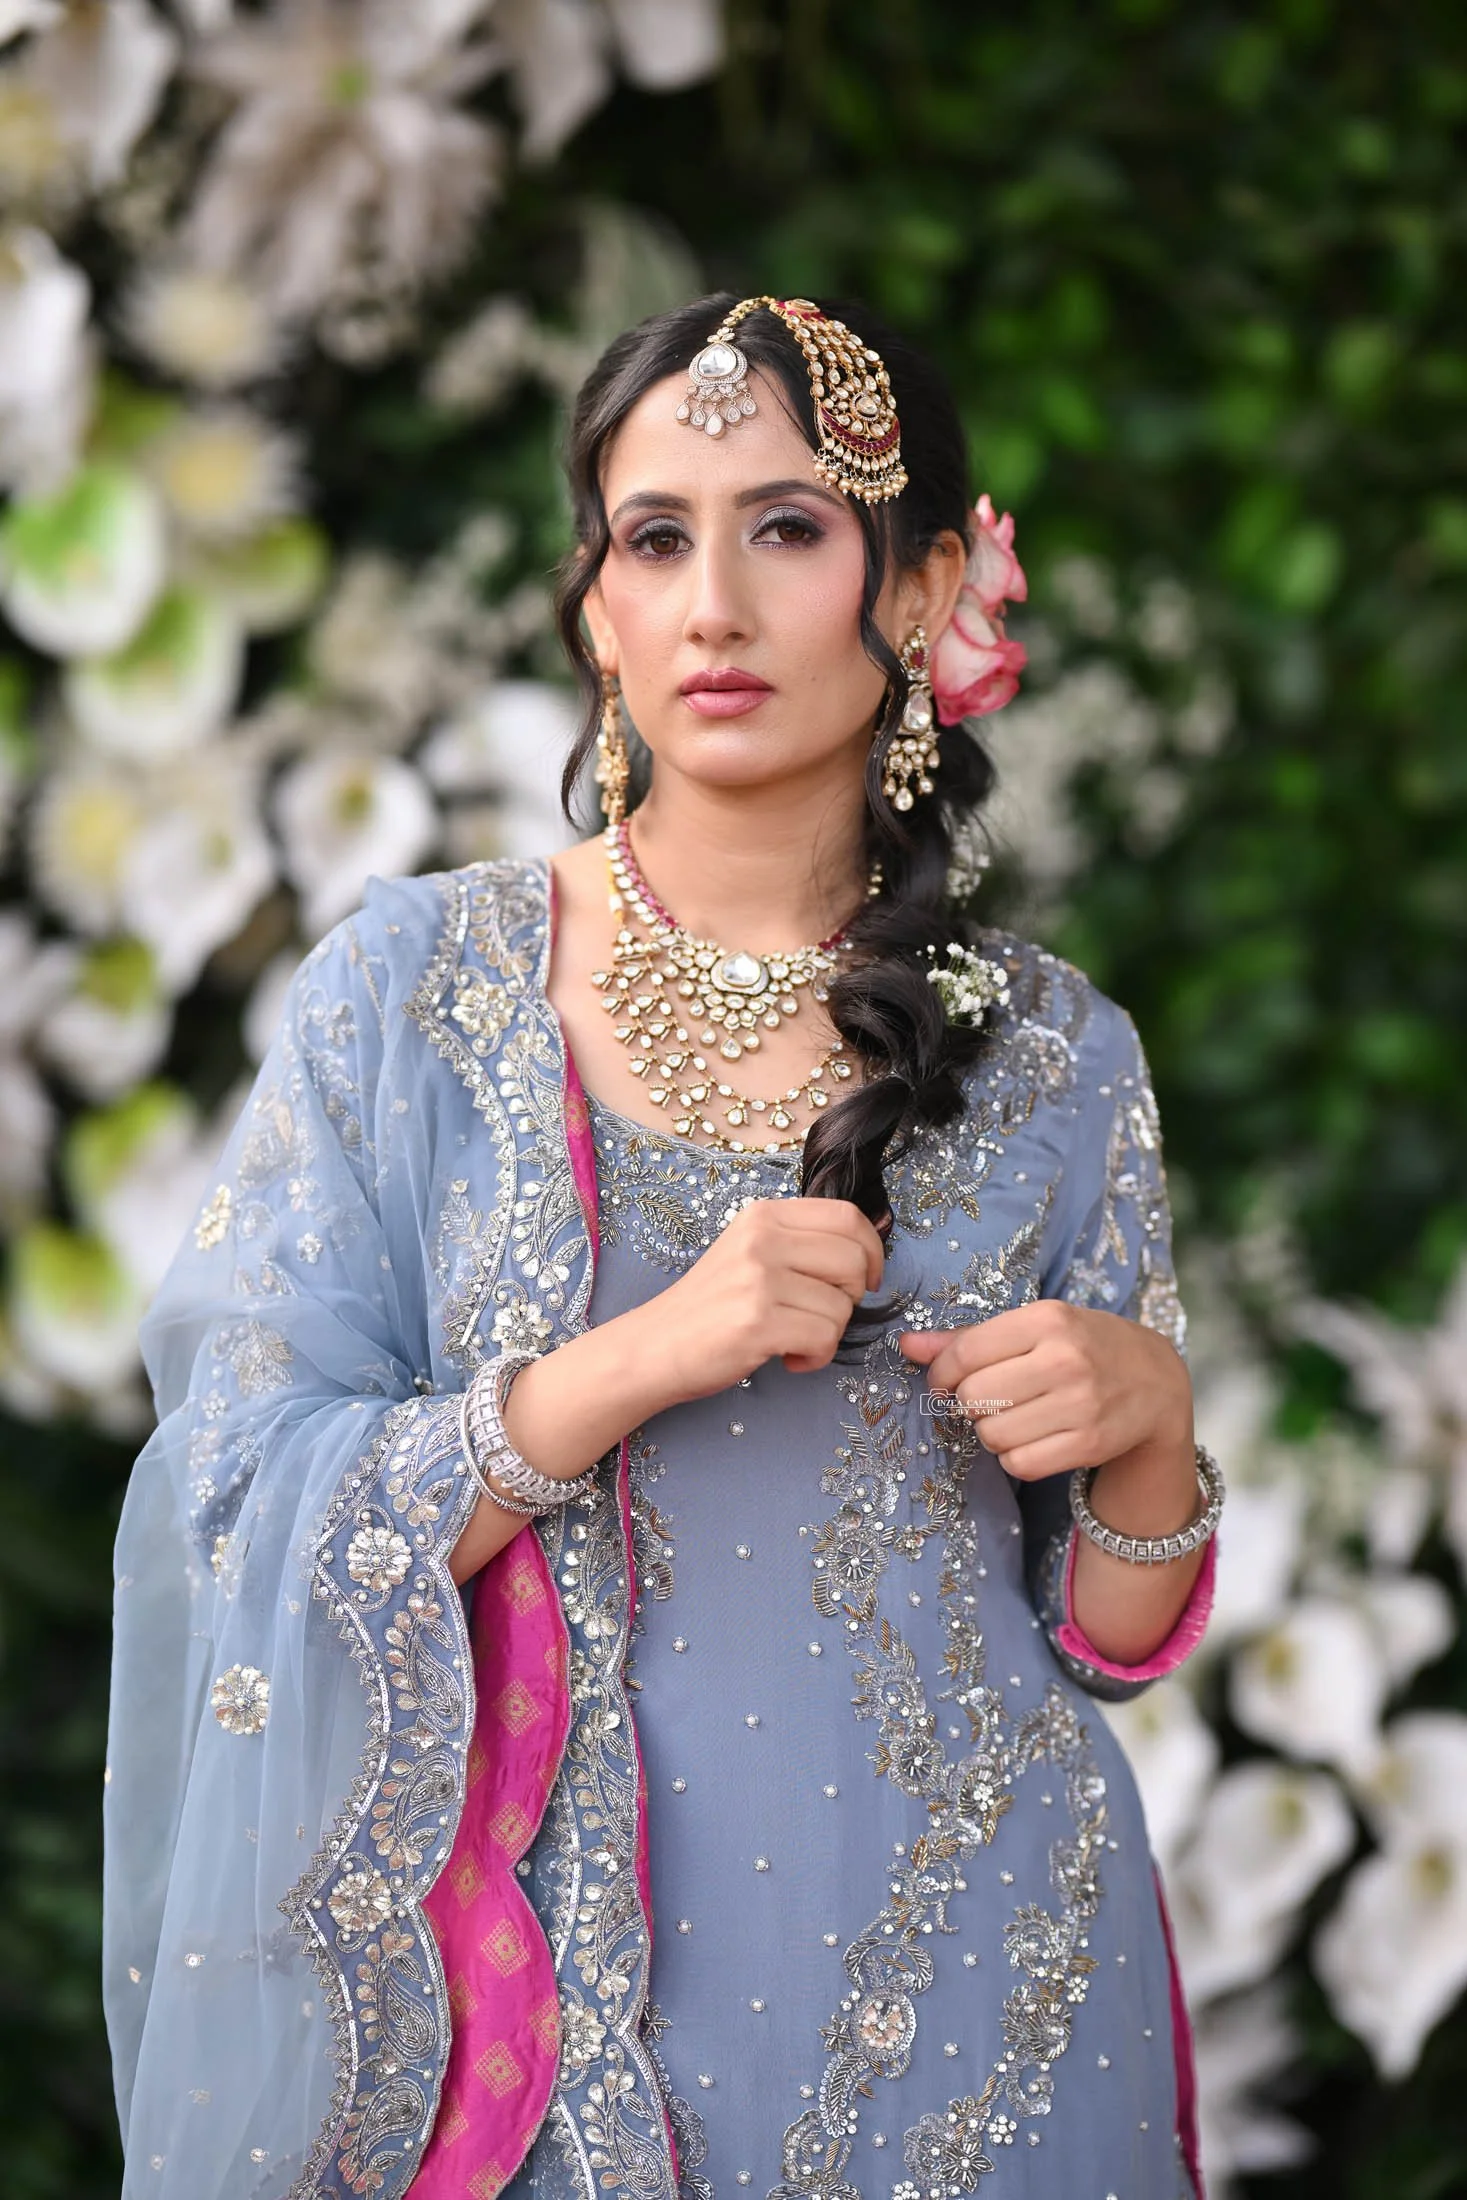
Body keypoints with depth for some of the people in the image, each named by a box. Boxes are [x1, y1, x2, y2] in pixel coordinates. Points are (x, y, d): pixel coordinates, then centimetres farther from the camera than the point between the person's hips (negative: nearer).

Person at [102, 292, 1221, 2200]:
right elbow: (249, 1523, -9)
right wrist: (634, 1362, -21)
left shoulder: (1054, 1058, 0)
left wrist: (1150, 1422, -15)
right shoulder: (412, 989, -4)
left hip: (964, 1991, 1)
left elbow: (1114, 1641, 6)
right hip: (546, 1970, -1)